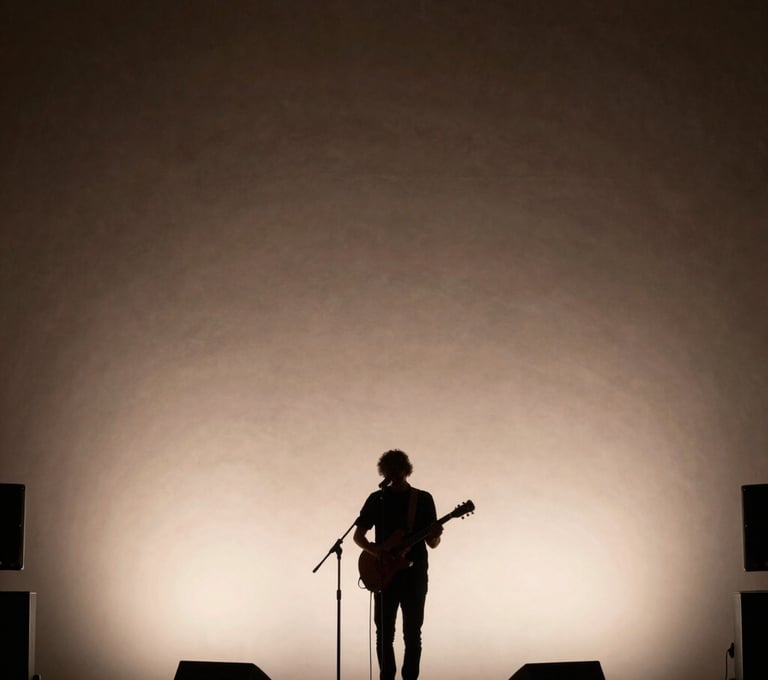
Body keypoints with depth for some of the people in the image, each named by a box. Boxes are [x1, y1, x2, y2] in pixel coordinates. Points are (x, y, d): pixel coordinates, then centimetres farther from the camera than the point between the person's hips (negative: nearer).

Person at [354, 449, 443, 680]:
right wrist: (372, 549, -13)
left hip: (414, 574, 0)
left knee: (412, 633, 0)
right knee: (384, 633, 1)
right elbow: (358, 535, 7)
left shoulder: (423, 499, 5)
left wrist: (435, 535, -18)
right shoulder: (377, 499, 6)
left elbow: (432, 543, 5)